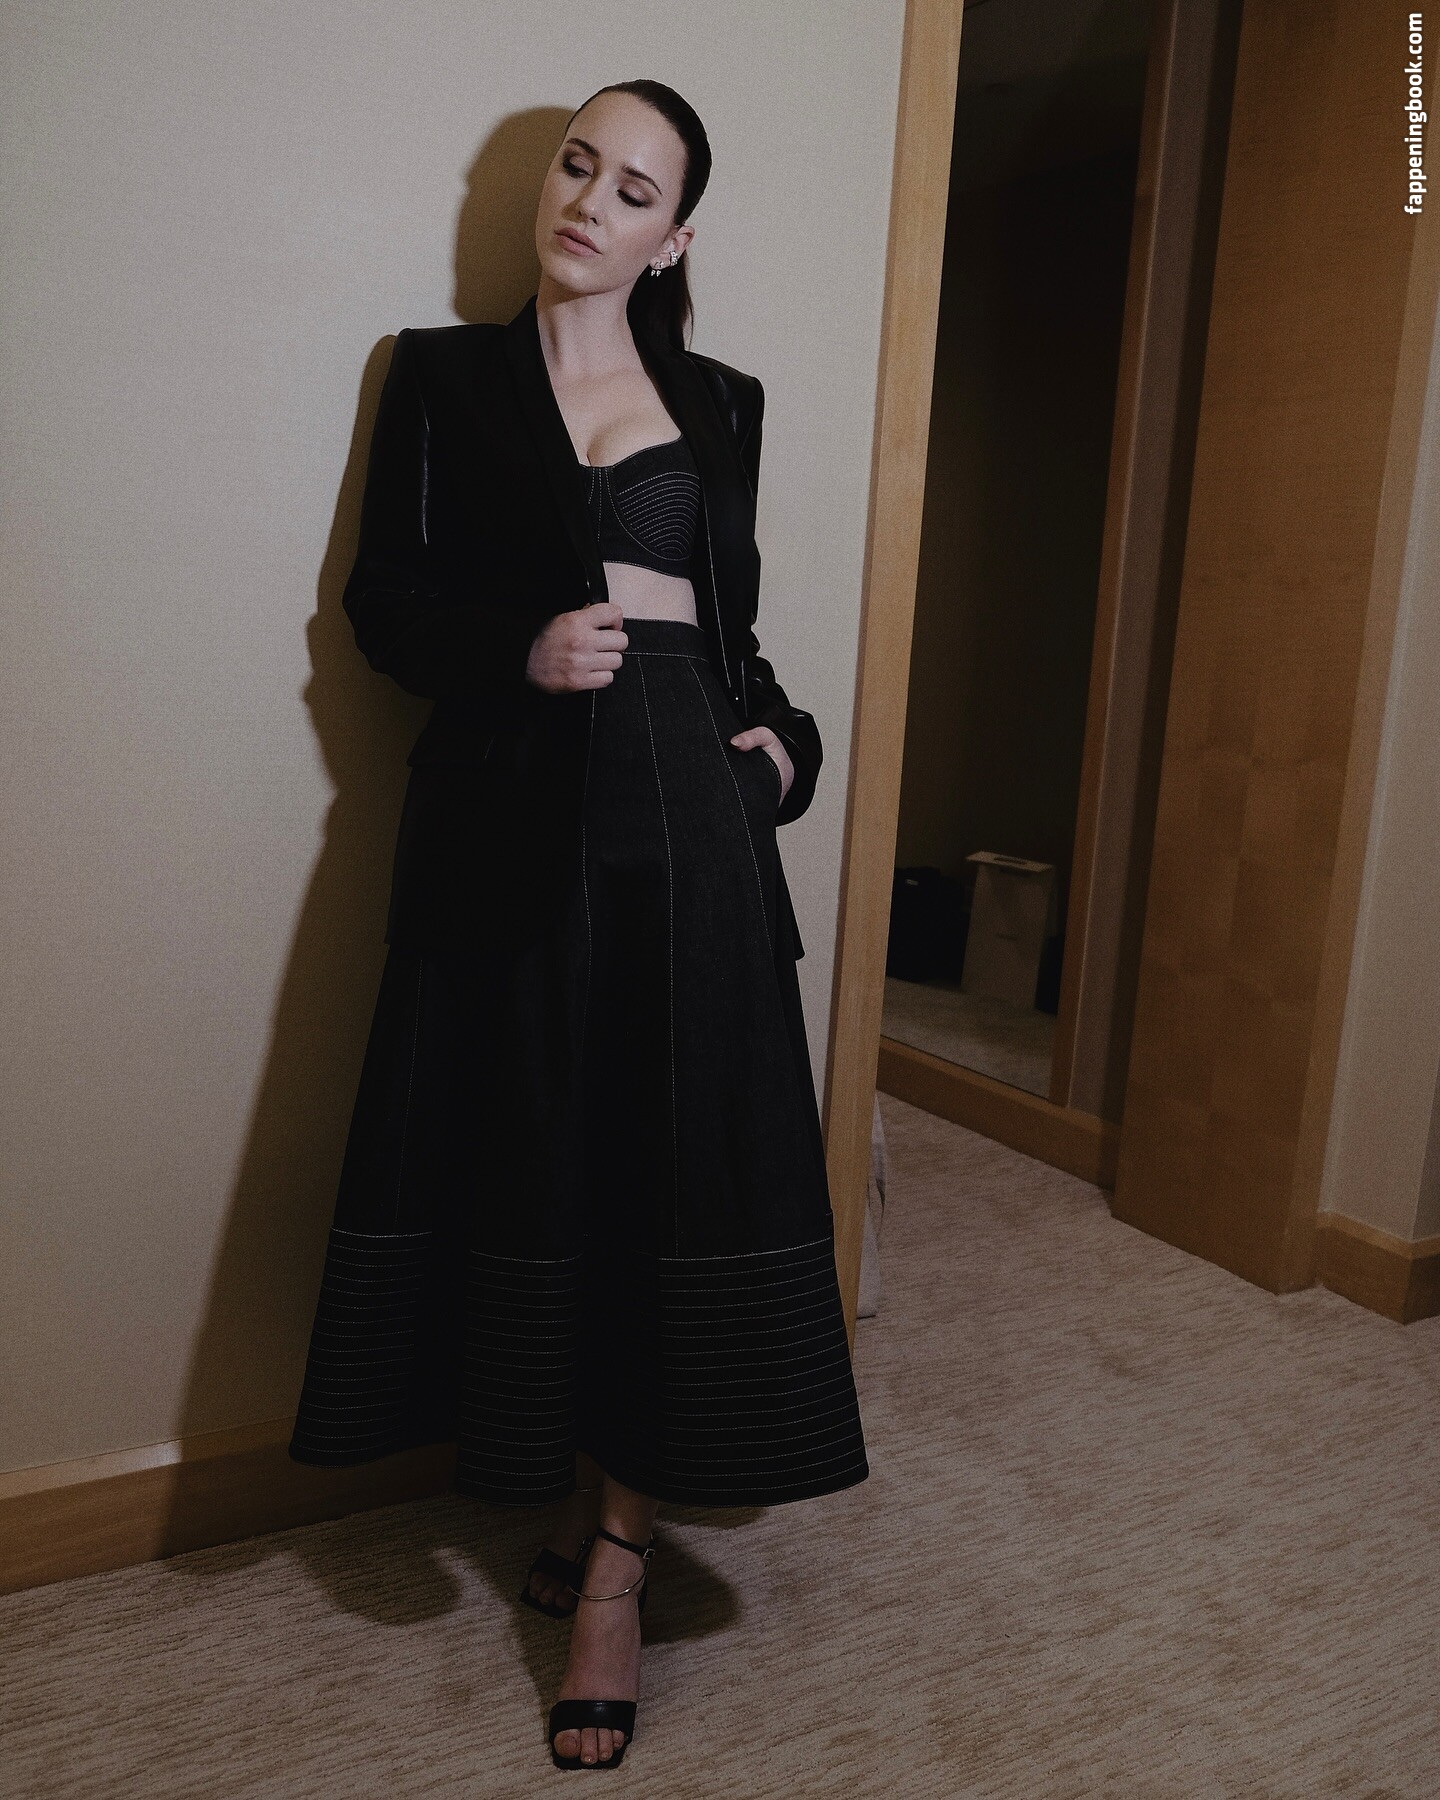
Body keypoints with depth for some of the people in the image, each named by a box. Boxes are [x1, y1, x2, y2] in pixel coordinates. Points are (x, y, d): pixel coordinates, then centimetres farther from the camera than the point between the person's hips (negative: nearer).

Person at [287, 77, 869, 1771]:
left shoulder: (720, 401, 17)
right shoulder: (444, 372, 11)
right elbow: (383, 598, 5)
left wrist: (778, 733, 2)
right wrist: (522, 650, -13)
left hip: (687, 808, 2)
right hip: (515, 810, -1)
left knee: (680, 1166, -2)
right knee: (526, 1159, 2)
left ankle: (616, 1560, 11)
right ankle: (563, 1495, 23)